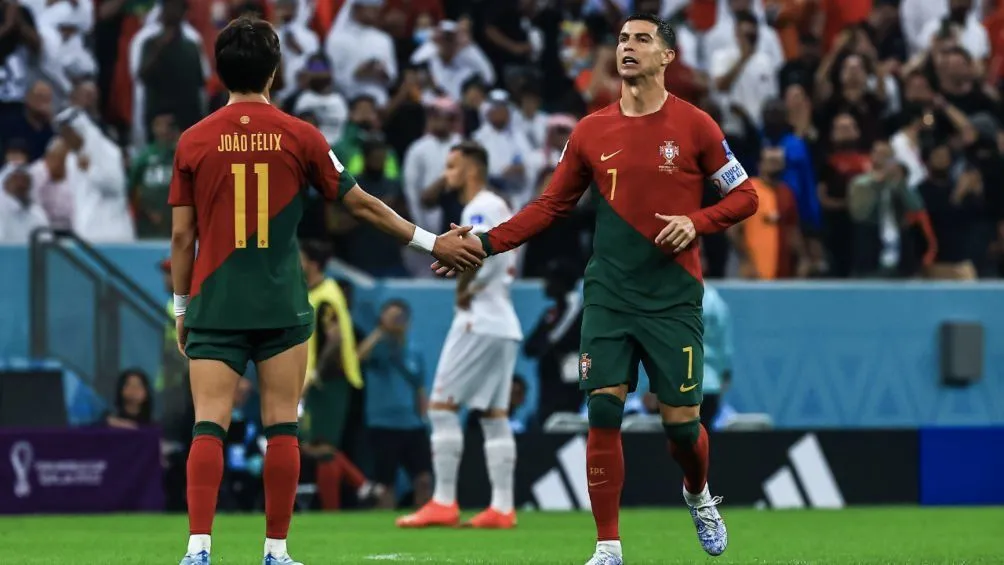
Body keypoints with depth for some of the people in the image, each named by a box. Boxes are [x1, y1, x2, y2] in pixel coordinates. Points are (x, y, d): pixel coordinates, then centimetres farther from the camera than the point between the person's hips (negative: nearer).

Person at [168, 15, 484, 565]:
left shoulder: (194, 142, 1)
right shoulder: (298, 136, 0)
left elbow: (182, 236, 3)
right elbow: (362, 205, 5)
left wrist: (181, 308, 14)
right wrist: (433, 243, 14)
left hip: (214, 307, 0)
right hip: (281, 307, 0)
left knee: (208, 427, -4)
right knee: (281, 427, 5)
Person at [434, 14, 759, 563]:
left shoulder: (693, 125, -3)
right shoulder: (592, 131, 5)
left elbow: (744, 195, 3)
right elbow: (551, 205, 11)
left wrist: (696, 222, -15)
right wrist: (486, 243, 1)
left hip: (672, 297, -2)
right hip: (609, 296, 2)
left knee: (681, 423, -1)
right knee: (602, 415, -8)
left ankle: (699, 496, 34)